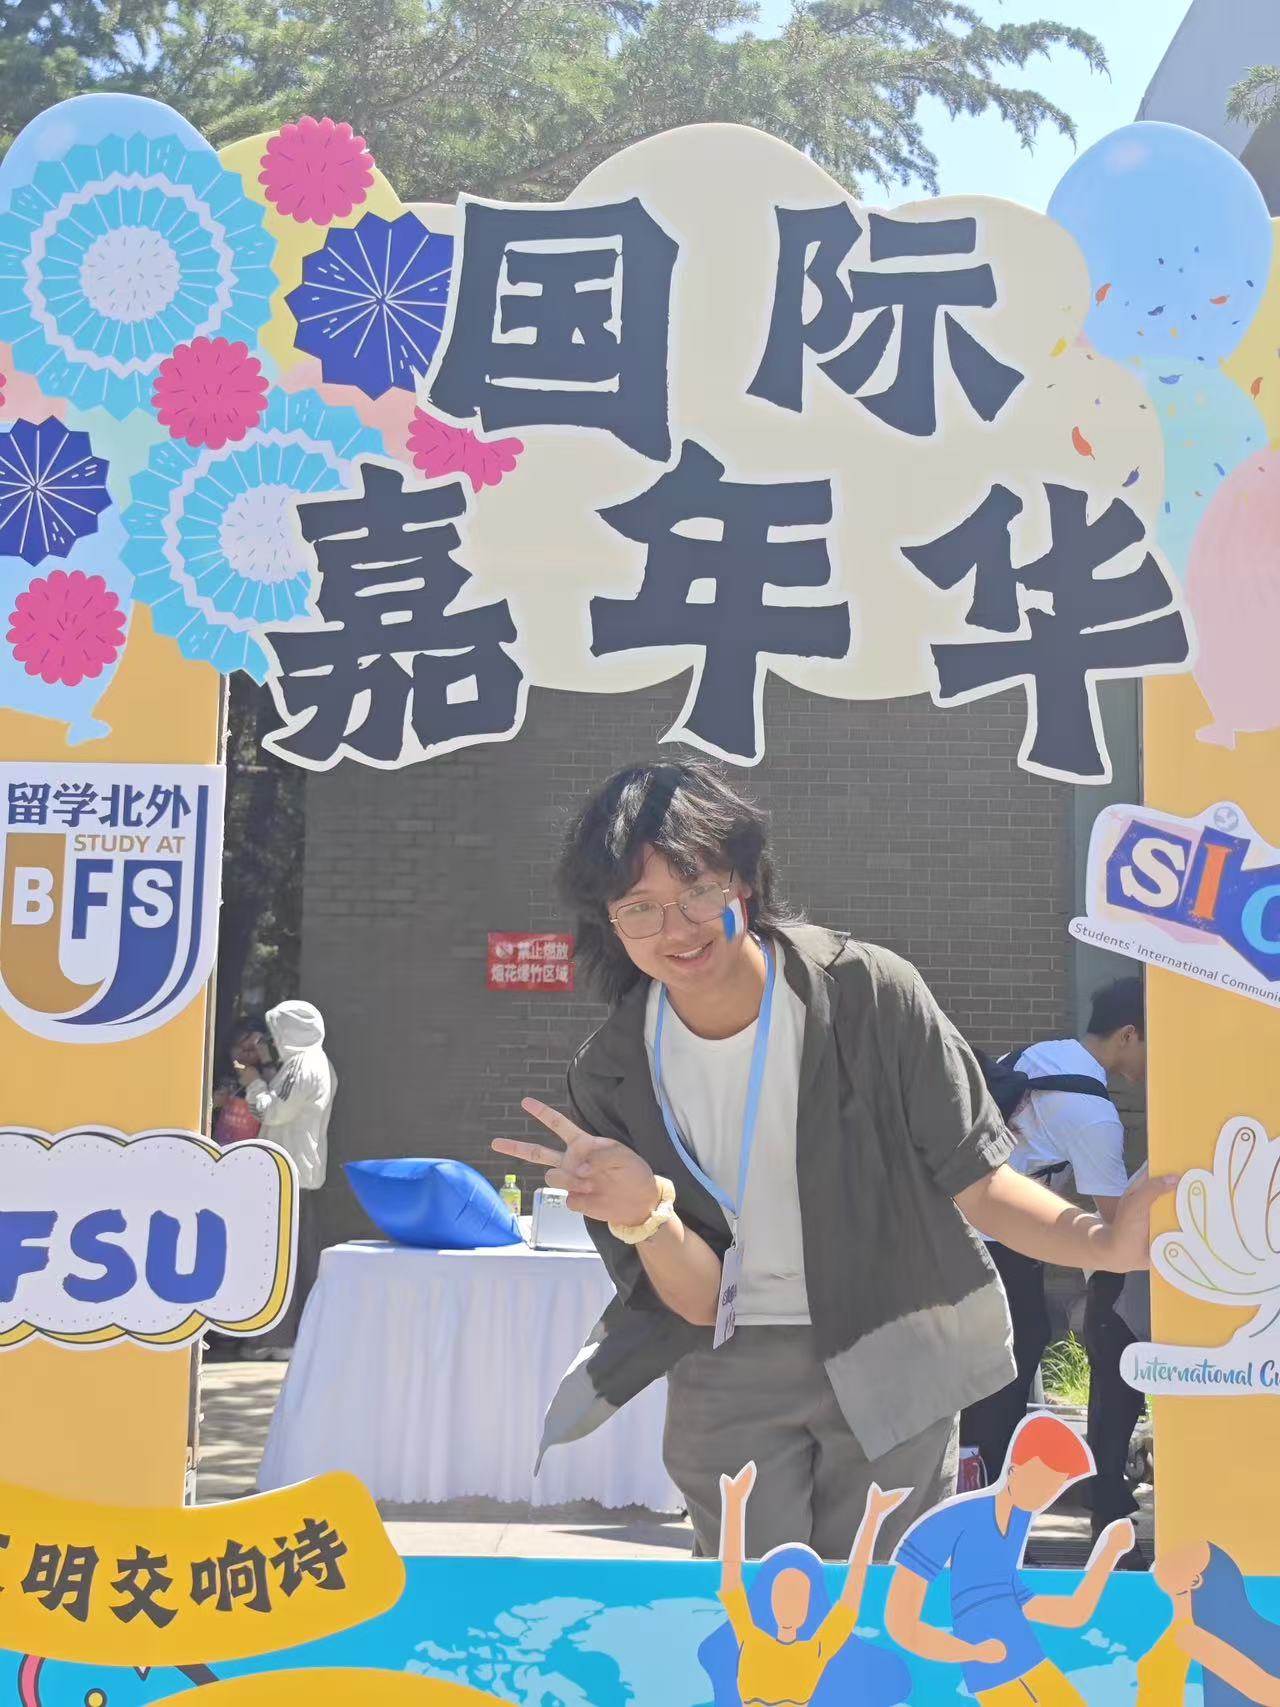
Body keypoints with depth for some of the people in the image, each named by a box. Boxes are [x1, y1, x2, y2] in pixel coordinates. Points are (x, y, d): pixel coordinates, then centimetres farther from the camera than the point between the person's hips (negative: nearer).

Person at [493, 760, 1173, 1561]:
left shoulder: (870, 993, -17)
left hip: (892, 1356, -1)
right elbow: (698, 1300, -10)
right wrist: (646, 1216, -31)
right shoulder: (614, 1074, -10)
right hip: (731, 1378, 1)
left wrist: (1103, 1241, -30)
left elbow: (975, 1180, -11)